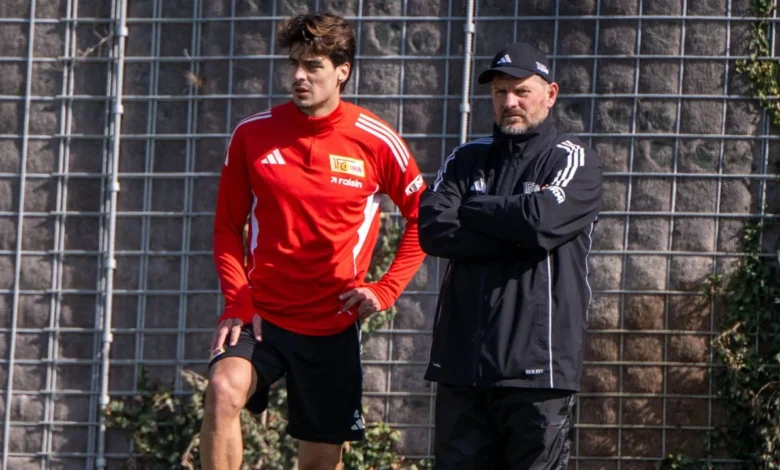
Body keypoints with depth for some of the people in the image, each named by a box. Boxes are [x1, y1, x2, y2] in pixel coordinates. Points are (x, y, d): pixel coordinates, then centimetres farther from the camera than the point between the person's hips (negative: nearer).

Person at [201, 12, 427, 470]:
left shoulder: (376, 141, -4)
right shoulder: (252, 135, -2)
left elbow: (422, 218, 8)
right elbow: (228, 226, 6)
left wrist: (386, 289, -2)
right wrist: (237, 303, -6)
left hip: (333, 324, 0)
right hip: (261, 312, 0)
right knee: (224, 389, -30)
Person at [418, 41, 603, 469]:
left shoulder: (572, 160, 4)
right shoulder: (466, 160, 16)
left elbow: (540, 221, -15)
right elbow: (432, 229, -1)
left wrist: (470, 209, 0)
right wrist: (514, 232, -9)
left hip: (537, 366, -4)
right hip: (462, 361, 4)